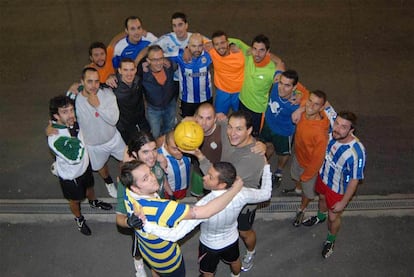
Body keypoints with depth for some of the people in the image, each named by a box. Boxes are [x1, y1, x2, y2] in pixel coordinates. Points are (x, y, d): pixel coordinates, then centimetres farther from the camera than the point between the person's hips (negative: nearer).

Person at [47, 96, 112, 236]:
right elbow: (75, 158, -40)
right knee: (75, 199, 23)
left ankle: (93, 202, 66)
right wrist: (78, 135, -38)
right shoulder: (54, 139, -40)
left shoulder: (73, 122, -21)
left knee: (89, 186, 34)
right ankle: (79, 219, 54)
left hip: (85, 165, 6)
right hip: (70, 175, -6)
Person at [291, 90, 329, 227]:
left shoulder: (320, 132, -45)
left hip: (310, 165, -6)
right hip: (298, 156, 6)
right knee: (295, 176, 37)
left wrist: (306, 176, -16)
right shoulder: (305, 114, -26)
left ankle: (301, 210, 56)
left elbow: (318, 158, -29)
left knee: (308, 191, 25)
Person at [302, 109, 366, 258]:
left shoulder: (356, 152, -40)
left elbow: (354, 180, -26)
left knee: (333, 217, 20)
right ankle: (320, 217, 70)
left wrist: (343, 202, -16)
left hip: (339, 189, -5)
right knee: (322, 198, 35)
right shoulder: (332, 127, -28)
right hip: (323, 176, 5)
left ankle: (330, 240, 52)